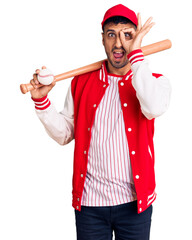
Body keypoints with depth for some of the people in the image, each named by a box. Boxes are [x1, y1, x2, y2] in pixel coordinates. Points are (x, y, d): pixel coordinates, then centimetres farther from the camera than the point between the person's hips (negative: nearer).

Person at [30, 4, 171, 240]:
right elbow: (64, 133, 8)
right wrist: (41, 100, -6)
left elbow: (154, 107, -25)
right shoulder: (82, 82, 5)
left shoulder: (153, 81, -1)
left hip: (134, 202, -1)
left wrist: (135, 54, -21)